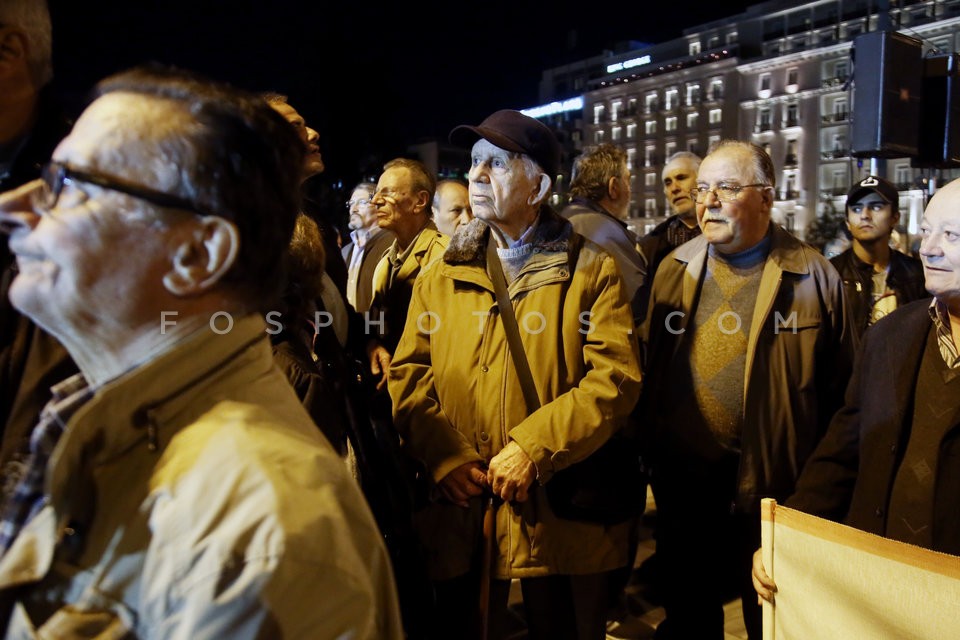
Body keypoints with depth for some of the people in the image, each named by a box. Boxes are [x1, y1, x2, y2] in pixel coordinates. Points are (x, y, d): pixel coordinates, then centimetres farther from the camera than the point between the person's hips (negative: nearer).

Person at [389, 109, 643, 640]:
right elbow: (408, 376, 4)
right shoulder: (440, 278, 9)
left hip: (559, 511, -2)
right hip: (459, 514, 3)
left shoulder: (592, 272, -1)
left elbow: (616, 378, -10)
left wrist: (534, 450, -18)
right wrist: (443, 457, -12)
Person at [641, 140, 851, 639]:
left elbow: (837, 392, -7)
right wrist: (651, 455, 2)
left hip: (773, 488, -3)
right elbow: (648, 367, 5)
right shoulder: (674, 268, 4)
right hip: (682, 486, 3)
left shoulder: (814, 277, -7)